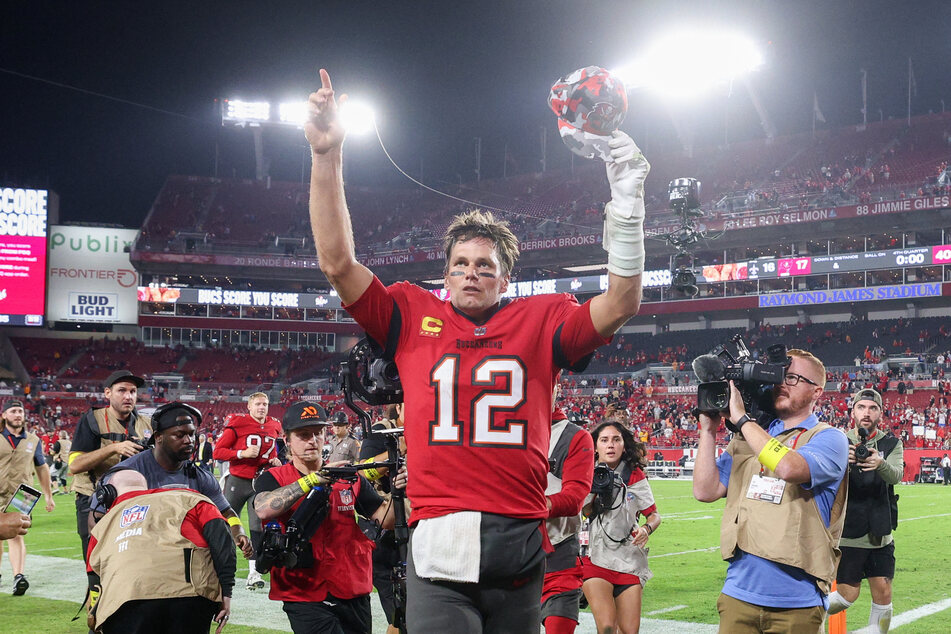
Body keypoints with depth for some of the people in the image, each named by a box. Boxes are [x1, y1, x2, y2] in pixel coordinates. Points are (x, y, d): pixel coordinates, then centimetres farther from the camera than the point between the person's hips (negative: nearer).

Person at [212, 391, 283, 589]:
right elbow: (217, 451, -8)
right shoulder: (237, 424, -6)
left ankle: (254, 572, 6)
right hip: (237, 481, -3)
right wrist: (242, 453, -18)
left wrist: (275, 460, 6)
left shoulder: (274, 427, 9)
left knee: (258, 526, 0)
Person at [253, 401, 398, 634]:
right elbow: (264, 509, -22)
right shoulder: (273, 479, 0)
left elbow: (385, 519, 1)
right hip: (306, 599, -4)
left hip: (355, 597, 4)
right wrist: (314, 479, -26)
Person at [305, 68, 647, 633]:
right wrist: (328, 157, -3)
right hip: (437, 545, -1)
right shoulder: (414, 317, 10)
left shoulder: (540, 321, 11)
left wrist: (627, 199, -9)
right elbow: (337, 262, 4)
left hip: (520, 547, 2)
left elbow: (621, 304, -1)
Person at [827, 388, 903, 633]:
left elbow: (896, 475, -19)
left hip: (880, 536, 2)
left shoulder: (891, 444, 1)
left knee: (883, 595, 2)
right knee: (847, 597, -2)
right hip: (848, 533, -2)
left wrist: (881, 465, -43)